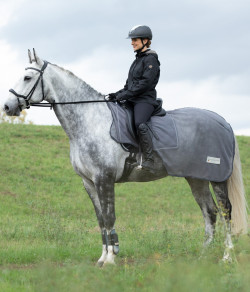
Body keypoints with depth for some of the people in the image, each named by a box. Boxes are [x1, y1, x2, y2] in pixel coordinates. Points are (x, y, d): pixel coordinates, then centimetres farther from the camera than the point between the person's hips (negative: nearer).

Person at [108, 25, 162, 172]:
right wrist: (118, 94, 8)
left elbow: (145, 83, -16)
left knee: (140, 123, -34)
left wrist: (125, 94, -18)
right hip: (133, 101, 10)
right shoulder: (138, 59, 21)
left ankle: (150, 161, -36)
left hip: (145, 100, -10)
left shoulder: (151, 59, -7)